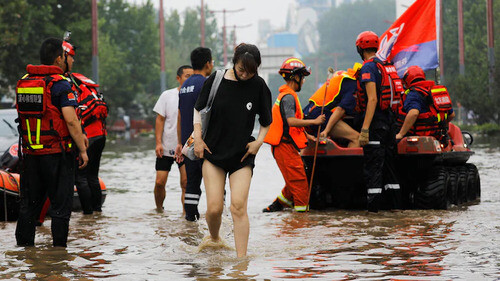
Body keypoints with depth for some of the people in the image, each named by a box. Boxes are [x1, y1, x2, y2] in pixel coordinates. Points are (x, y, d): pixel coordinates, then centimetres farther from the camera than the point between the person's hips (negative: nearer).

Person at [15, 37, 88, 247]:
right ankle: (59, 245, 1)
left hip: (30, 153, 6)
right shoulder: (60, 84, -12)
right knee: (60, 204, 2)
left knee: (29, 202, 13)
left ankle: (23, 243, 16)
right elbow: (71, 121, -17)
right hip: (57, 152, -6)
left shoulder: (23, 83, 8)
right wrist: (82, 150, -8)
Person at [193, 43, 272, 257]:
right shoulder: (216, 81, -5)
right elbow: (199, 109, 10)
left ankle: (241, 258, -9)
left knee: (238, 207, -13)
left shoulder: (258, 86, -3)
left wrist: (259, 141, -4)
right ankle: (214, 240, 25)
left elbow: (266, 121, 10)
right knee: (214, 208, -5)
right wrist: (198, 137, 2)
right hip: (213, 151, 0)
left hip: (242, 155, 0)